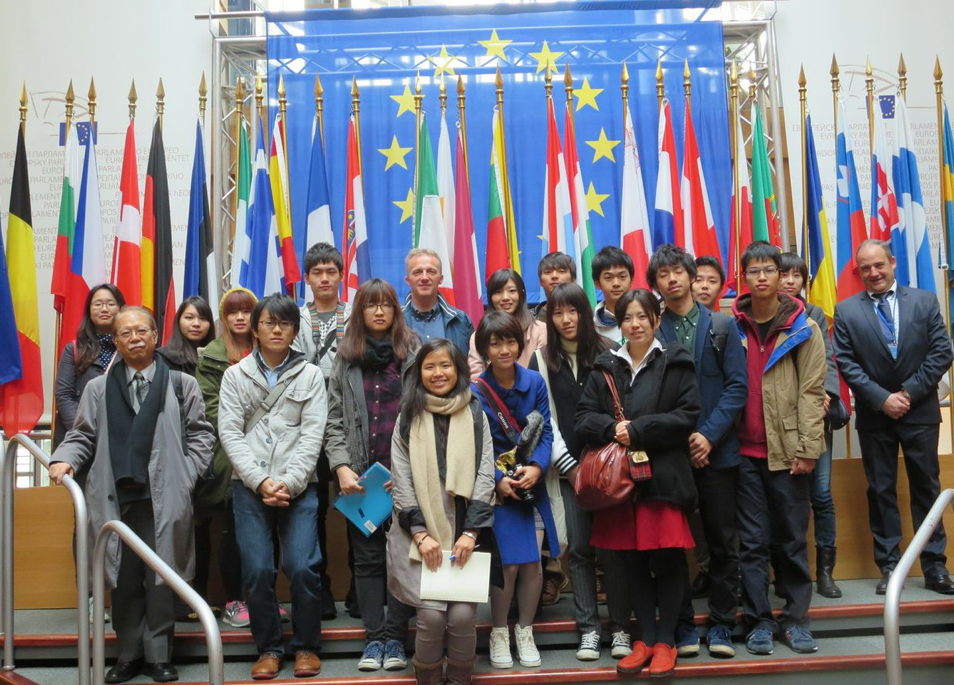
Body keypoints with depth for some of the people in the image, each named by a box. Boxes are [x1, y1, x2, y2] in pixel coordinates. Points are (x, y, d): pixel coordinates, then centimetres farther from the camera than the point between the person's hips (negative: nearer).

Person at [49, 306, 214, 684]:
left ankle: (158, 654, 15)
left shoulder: (182, 384, 9)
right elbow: (82, 435, 13)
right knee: (123, 579, 6)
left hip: (163, 499, -1)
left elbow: (199, 434, 8)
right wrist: (64, 458, -6)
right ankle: (129, 654, 20)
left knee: (162, 578, 2)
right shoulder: (98, 388, 13)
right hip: (115, 500, 1)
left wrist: (185, 476, -1)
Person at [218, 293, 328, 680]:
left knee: (302, 568, -9)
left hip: (298, 487, -1)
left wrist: (288, 483, -11)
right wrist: (260, 481, -10)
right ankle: (268, 648, 15)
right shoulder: (235, 375, 9)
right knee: (257, 570, -3)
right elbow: (230, 433, 1)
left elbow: (312, 435, 0)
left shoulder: (310, 375, 7)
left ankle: (306, 646, 11)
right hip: (249, 487, 1)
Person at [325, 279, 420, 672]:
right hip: (359, 475, 2)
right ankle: (374, 637, 12)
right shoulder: (345, 359, 9)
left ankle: (395, 638, 9)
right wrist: (341, 466, -7)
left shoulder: (412, 353, 2)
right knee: (367, 556, 6)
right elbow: (334, 420, 6)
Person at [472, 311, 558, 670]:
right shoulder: (475, 390, -11)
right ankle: (499, 634, 17)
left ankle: (525, 632, 22)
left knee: (532, 561, 3)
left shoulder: (535, 381, -3)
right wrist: (499, 479, -20)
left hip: (531, 483, 3)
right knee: (507, 563, -5)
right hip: (495, 487, -3)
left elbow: (545, 431, -2)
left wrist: (536, 467, -18)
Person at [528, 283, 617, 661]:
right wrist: (569, 466, -3)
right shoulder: (542, 360, 6)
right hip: (569, 467, 1)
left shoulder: (608, 352, 2)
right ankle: (588, 629, 10)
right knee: (580, 547, 2)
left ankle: (620, 626, 12)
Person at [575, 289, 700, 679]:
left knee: (667, 561, 1)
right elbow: (583, 419, 5)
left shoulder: (676, 364, 3)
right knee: (631, 562, 6)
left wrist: (638, 430, -14)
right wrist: (612, 428, -15)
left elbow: (687, 416, -7)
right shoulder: (605, 367, 11)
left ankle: (665, 641, 16)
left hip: (663, 478, -3)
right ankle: (645, 639, 20)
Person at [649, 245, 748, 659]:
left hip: (716, 450, 1)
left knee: (722, 541, 7)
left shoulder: (721, 326, 4)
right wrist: (679, 438, -11)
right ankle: (682, 625, 16)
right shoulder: (651, 331, 2)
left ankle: (721, 624, 18)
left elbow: (737, 386, -2)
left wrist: (708, 434, -12)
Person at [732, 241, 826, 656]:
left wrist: (807, 448, -9)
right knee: (752, 540, 5)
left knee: (792, 539, 8)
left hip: (787, 450, -1)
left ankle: (796, 618, 19)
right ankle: (758, 620, 13)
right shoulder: (732, 327, 6)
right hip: (745, 450, 1)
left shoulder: (803, 329, 2)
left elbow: (811, 391, -3)